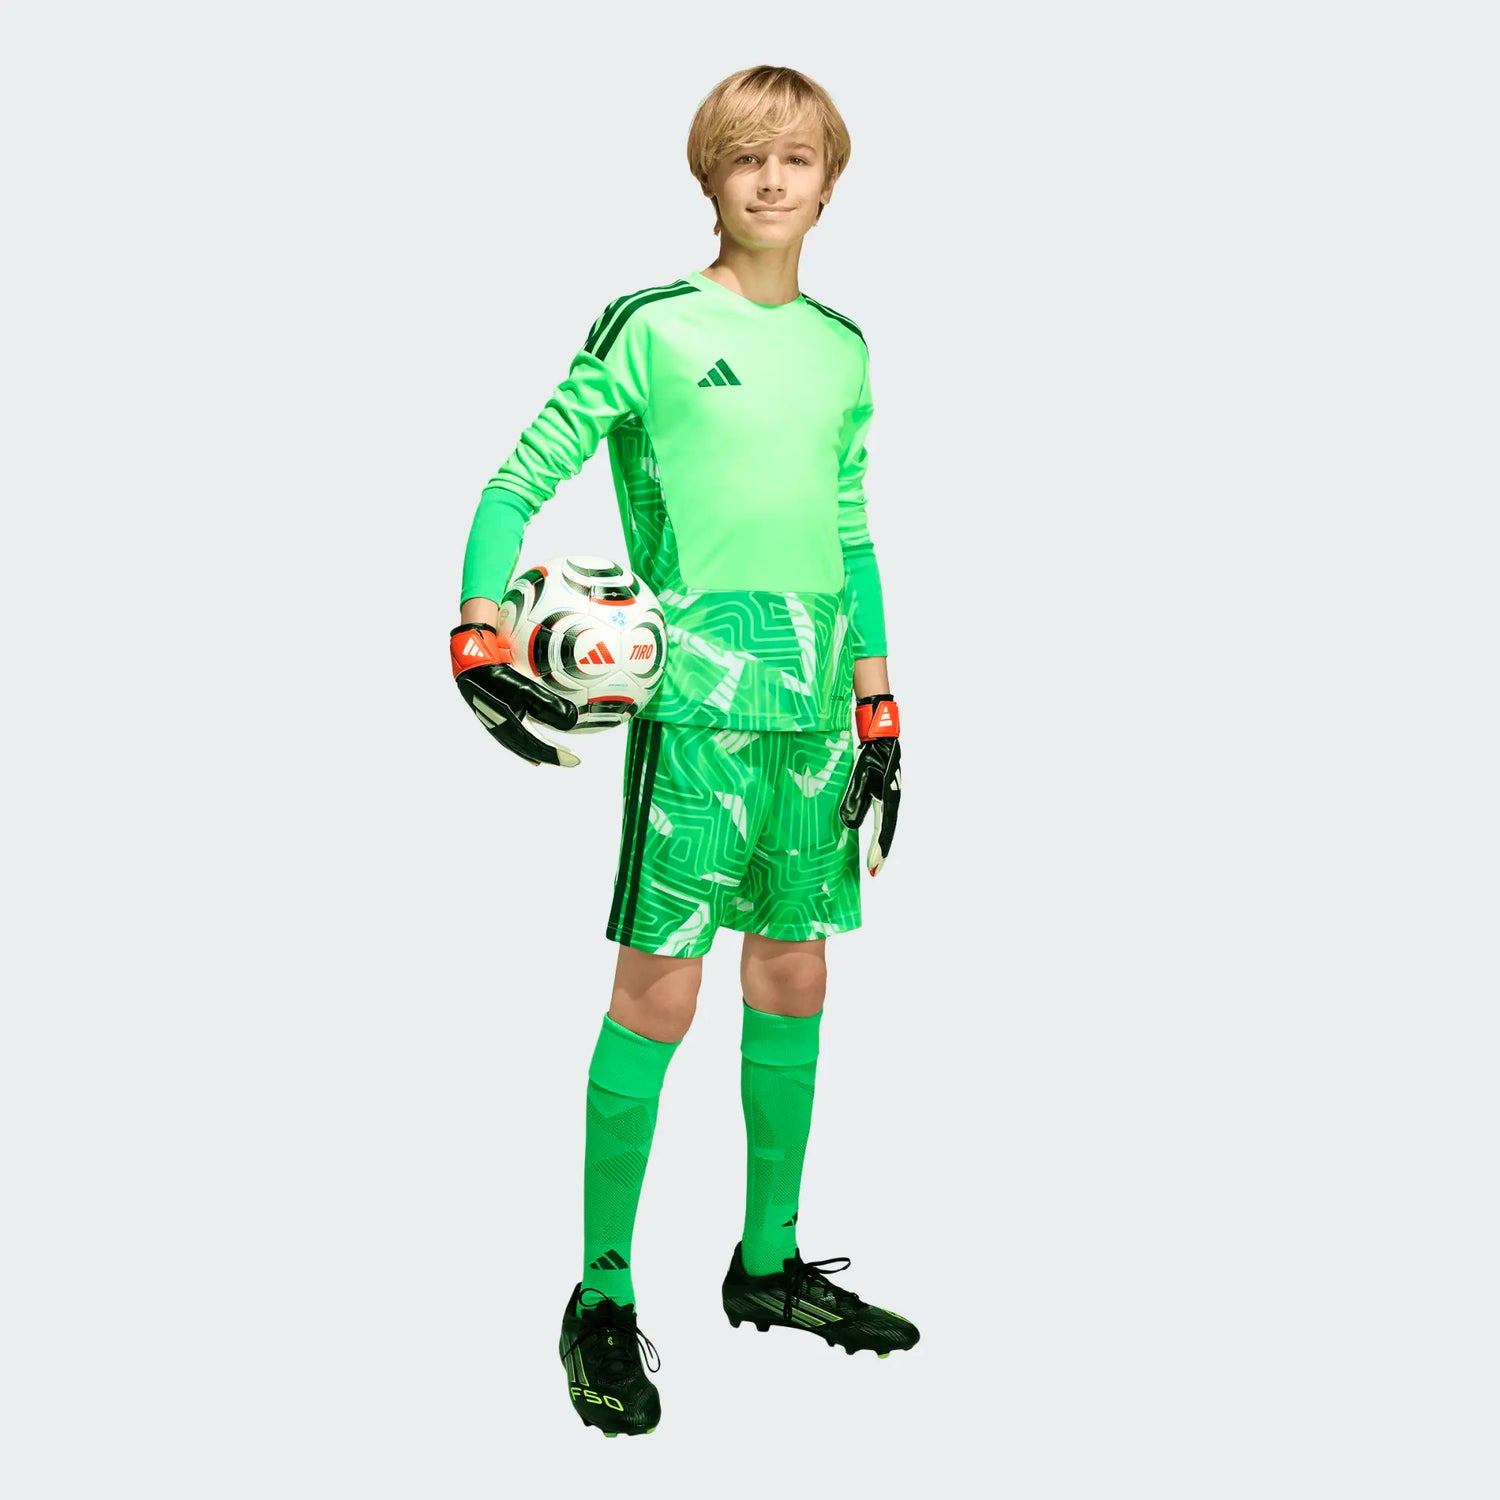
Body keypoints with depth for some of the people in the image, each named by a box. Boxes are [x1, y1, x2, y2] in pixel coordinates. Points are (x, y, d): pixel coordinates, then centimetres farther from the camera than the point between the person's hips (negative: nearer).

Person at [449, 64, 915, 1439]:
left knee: (794, 979, 11)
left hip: (818, 702, 6)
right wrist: (479, 641, -15)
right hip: (696, 692, -6)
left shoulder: (844, 347, 15)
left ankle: (770, 1265, 26)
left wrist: (877, 705, 17)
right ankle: (604, 1302, 6)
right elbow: (518, 483, -2)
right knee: (661, 986, -5)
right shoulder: (651, 329, -2)